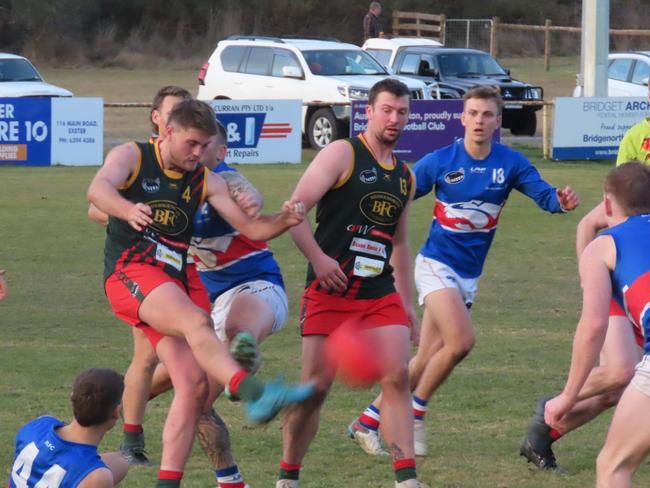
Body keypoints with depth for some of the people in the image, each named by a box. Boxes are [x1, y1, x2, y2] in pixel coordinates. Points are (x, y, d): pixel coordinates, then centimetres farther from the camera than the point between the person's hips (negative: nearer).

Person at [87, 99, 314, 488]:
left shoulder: (206, 182, 13)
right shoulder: (132, 157, -2)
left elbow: (250, 227, 7)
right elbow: (98, 189, -23)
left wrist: (285, 220, -15)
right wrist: (128, 210, -46)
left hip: (171, 285, 7)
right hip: (129, 273, -7)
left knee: (194, 386, -5)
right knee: (197, 321, -34)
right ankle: (254, 394, -54)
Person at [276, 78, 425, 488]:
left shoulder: (404, 175, 16)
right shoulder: (342, 154, -4)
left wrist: (408, 301, 22)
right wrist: (318, 258, -20)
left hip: (381, 293, 5)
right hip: (330, 291, -5)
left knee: (398, 377, -9)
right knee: (316, 386, -3)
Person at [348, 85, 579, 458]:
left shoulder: (510, 163, -3)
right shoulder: (440, 161, -7)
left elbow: (544, 194, -12)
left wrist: (562, 201, -33)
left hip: (469, 274, 4)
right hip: (437, 264, -4)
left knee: (427, 360, 6)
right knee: (461, 340, -23)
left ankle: (368, 421, 18)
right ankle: (416, 413, -4)